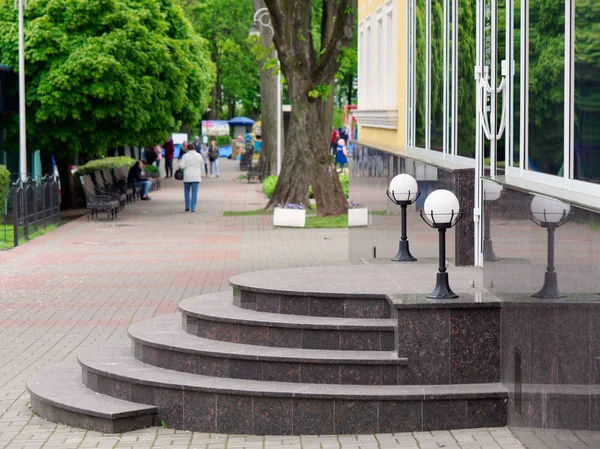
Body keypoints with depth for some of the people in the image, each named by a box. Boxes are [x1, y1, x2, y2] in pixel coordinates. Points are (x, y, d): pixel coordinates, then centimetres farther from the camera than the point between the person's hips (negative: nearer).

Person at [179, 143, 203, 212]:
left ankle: (187, 207, 10)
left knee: (187, 192, 13)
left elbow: (182, 166, -11)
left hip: (187, 177, -2)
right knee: (194, 193, 1)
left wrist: (180, 162, 9)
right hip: (196, 177, 2)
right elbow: (201, 166, 11)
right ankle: (193, 208, -2)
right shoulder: (199, 156, 4)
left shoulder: (185, 156, -7)